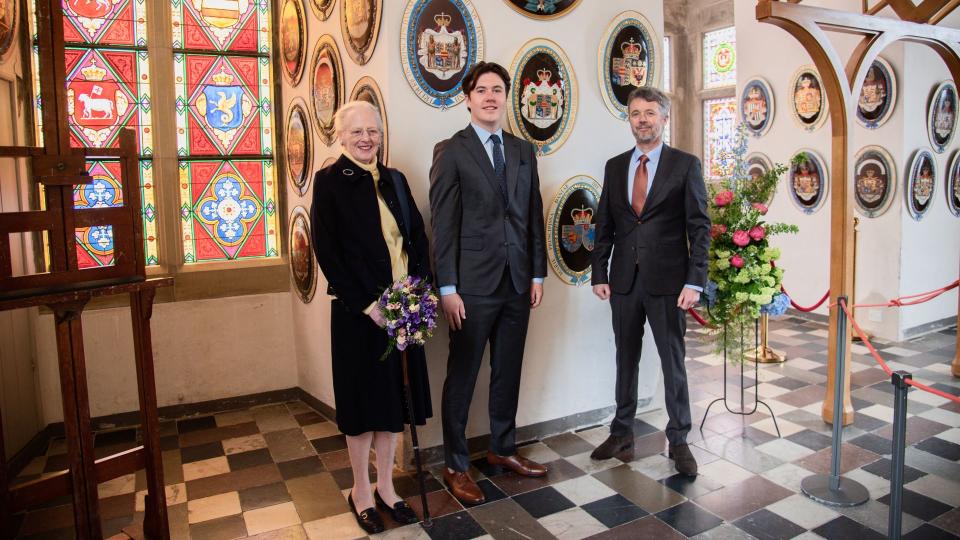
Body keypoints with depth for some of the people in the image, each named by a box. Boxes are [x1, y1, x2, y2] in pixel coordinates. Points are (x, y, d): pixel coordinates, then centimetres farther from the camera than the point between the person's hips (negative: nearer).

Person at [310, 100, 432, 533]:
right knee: (363, 398, 8)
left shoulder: (394, 179, 11)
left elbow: (418, 236, 9)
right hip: (358, 311, -5)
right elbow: (326, 250, -11)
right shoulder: (329, 180, -5)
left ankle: (385, 487, 31)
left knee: (394, 396, 13)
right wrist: (367, 304, -15)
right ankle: (361, 491, 28)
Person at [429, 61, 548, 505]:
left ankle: (503, 448, 34)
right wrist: (447, 288, -11)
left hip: (517, 282, 5)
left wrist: (538, 274, 8)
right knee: (462, 376, 6)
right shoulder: (451, 151, -3)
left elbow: (534, 215, 12)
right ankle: (456, 466, 21)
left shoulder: (524, 151, 12)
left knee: (508, 371, 16)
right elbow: (443, 224, -8)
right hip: (473, 284, -5)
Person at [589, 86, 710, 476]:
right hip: (624, 280, 4)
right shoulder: (615, 166, 9)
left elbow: (699, 227, -4)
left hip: (667, 280, -3)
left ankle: (678, 440, 20)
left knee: (673, 361, 6)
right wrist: (599, 274, 4)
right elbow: (604, 225, 10)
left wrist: (695, 281, -11)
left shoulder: (685, 165, -1)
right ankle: (622, 431, 28)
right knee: (626, 358, 14)